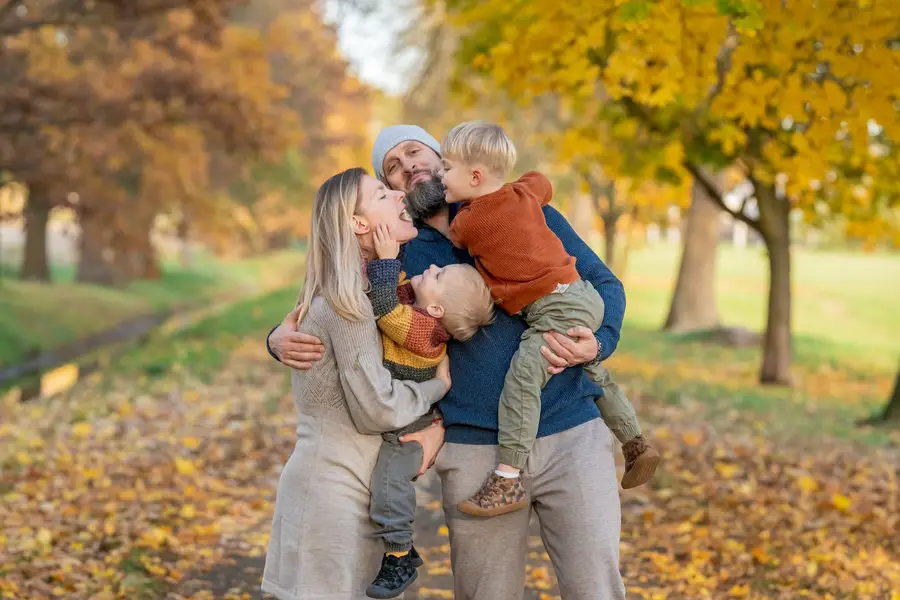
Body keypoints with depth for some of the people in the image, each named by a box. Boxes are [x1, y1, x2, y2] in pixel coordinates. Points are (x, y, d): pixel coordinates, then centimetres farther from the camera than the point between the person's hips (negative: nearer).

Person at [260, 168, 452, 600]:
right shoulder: (347, 300, -15)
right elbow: (375, 409, -16)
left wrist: (434, 422, -2)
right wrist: (439, 386, -3)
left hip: (341, 488, 9)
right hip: (332, 494, -9)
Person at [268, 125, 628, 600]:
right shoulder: (397, 256, 10)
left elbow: (605, 284, 11)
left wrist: (598, 343, -9)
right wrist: (282, 339, -8)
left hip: (572, 437, 0)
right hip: (476, 451, 1)